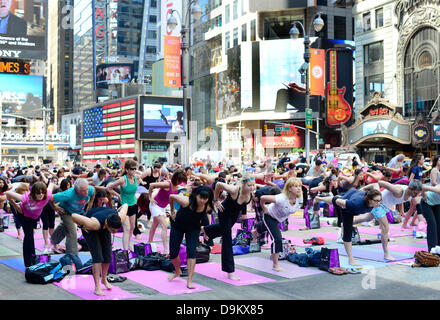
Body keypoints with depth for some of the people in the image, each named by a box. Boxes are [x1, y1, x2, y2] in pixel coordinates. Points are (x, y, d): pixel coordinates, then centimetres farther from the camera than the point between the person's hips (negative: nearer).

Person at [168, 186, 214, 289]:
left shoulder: (208, 207, -27)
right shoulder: (186, 201, -36)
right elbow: (171, 197, -17)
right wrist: (172, 211, -2)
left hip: (193, 229, 0)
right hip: (178, 226, 0)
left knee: (191, 252, -17)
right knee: (173, 253, 2)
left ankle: (189, 281, -10)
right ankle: (177, 272, 33)